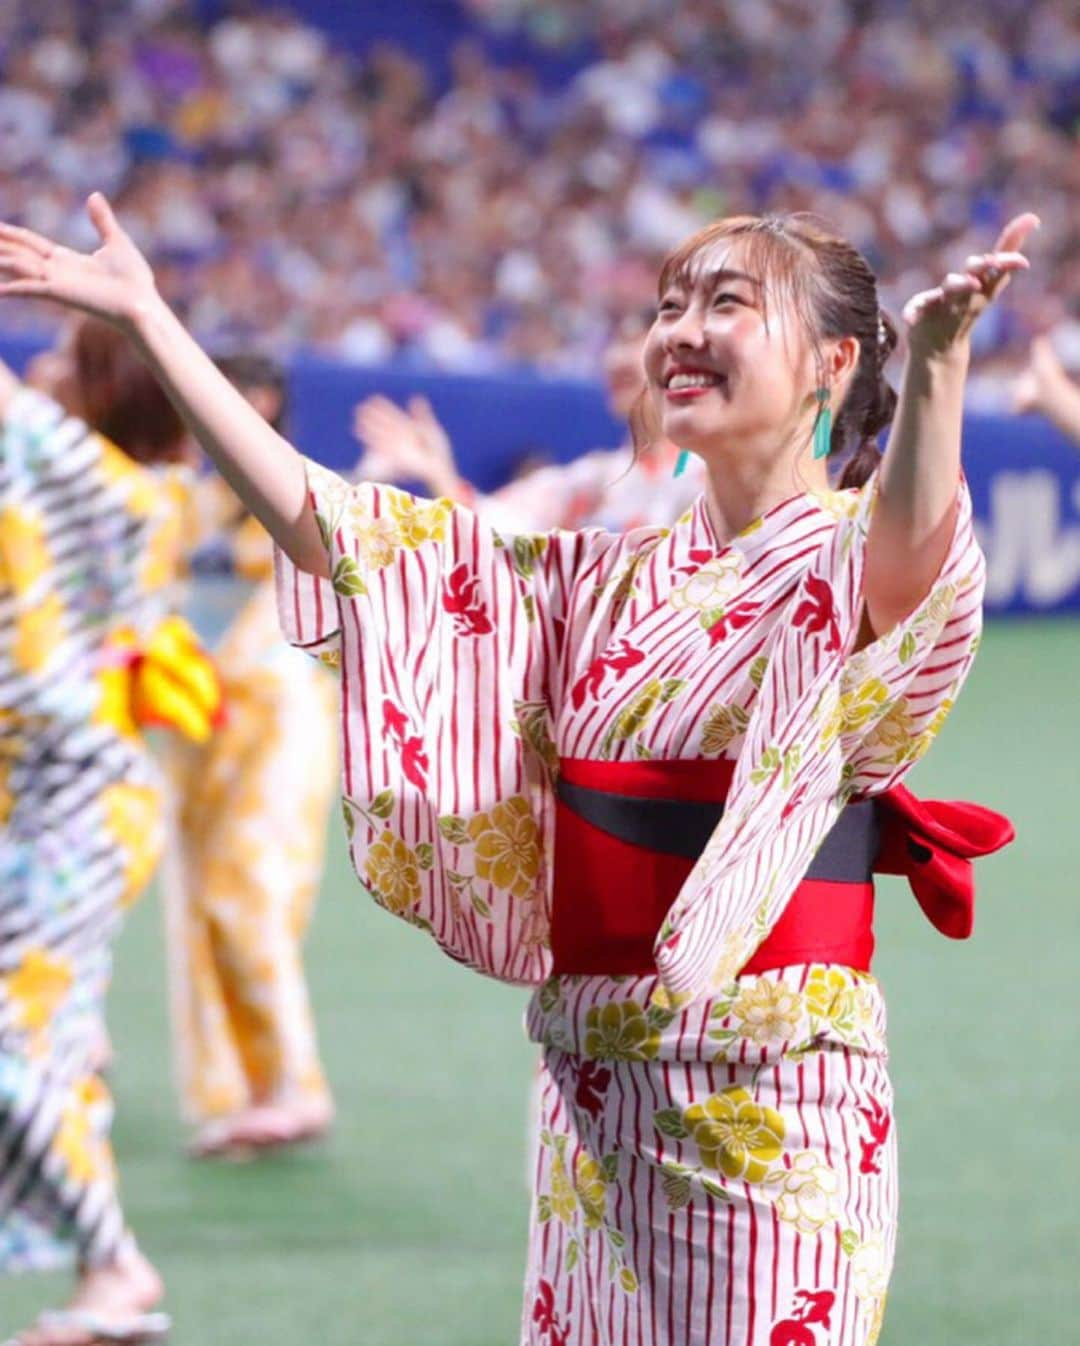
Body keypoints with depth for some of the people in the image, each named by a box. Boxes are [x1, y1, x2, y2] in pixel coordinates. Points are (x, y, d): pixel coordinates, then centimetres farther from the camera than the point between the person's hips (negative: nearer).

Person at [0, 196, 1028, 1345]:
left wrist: (935, 358, -52)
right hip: (595, 1102, 6)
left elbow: (909, 547, -31)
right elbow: (322, 524, 16)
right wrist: (147, 321, 13)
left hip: (772, 1112, -6)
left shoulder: (852, 568, -4)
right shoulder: (605, 582, 16)